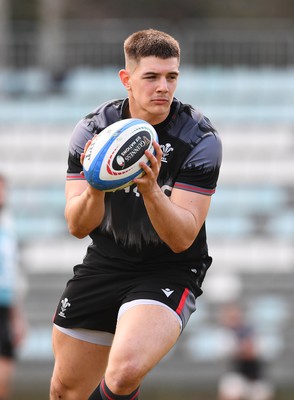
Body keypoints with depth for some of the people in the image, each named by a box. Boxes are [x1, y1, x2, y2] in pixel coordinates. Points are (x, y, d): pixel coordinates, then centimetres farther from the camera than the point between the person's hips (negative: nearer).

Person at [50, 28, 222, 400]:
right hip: (104, 264, 4)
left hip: (170, 270, -4)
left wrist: (151, 190, -37)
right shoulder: (93, 129, -7)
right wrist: (93, 191, -32)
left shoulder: (200, 139, -16)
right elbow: (78, 226, -11)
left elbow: (182, 238, -20)